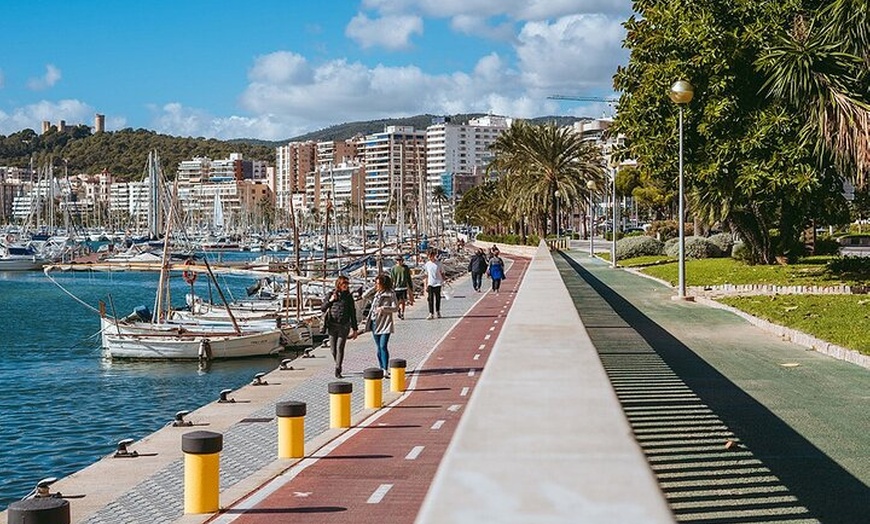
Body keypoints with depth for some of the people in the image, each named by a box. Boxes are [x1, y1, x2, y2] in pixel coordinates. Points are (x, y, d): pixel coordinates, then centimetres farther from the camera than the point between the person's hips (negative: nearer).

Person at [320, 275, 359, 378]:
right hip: (332, 325, 1)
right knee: (333, 349, 5)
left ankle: (338, 370, -5)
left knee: (340, 347, -10)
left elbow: (353, 313, 9)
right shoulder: (332, 294, 5)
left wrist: (355, 329, 8)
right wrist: (330, 301, -12)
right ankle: (338, 365, 29)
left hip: (344, 326, -1)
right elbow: (322, 308, 6)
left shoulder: (348, 296, 5)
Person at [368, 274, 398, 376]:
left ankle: (385, 370, -15)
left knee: (383, 347, -15)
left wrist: (383, 308, -20)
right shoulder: (376, 293, 11)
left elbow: (395, 308, -11)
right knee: (379, 347, 12)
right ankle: (382, 368, 23)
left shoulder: (390, 294, -7)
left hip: (385, 324, -7)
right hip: (375, 323, 7)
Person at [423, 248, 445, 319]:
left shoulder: (438, 263, 0)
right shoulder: (427, 264, 5)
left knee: (438, 298, 5)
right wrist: (426, 285, 8)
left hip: (438, 283, -1)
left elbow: (442, 273, 7)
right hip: (430, 284, 1)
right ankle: (431, 314, -7)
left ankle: (438, 312, 21)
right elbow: (426, 275, 10)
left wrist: (443, 281, -6)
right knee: (430, 299, -6)